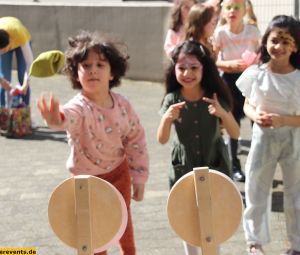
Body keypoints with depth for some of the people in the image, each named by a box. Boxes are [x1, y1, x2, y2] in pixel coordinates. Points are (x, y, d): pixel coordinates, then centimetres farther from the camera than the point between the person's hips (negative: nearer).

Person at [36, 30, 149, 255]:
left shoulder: (122, 104, -15)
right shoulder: (80, 107, -30)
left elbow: (136, 139, -4)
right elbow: (68, 116, -55)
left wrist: (139, 177, -2)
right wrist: (55, 119, -79)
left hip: (119, 171, 3)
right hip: (87, 178, -3)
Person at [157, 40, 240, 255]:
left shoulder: (216, 97, -10)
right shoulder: (172, 99, -10)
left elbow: (235, 134, -8)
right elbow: (162, 140, -11)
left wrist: (222, 113, -26)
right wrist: (167, 118, -30)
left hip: (214, 166, 0)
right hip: (184, 168, 1)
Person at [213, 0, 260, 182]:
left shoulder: (252, 31, -5)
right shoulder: (220, 33, -8)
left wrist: (257, 60, -15)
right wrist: (230, 64, -20)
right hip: (230, 79, -1)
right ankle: (235, 165, 19)